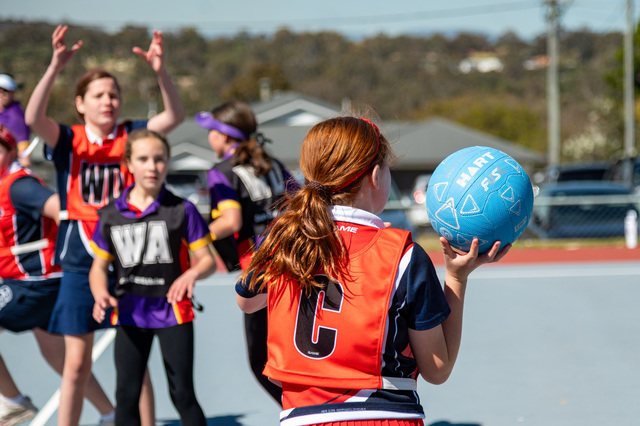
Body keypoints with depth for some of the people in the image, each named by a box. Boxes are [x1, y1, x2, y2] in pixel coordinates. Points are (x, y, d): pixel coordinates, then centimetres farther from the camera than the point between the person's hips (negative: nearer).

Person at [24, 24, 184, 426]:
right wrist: (56, 66, -32)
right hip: (81, 264, 0)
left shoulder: (131, 136, 2)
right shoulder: (68, 140, -1)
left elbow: (176, 115, -12)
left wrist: (161, 71, -28)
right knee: (77, 364, 5)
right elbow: (34, 117, -19)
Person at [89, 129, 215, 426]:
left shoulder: (181, 210, -4)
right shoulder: (111, 215, 3)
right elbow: (99, 266, 8)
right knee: (126, 395, 6)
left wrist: (192, 274, -26)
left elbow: (207, 260, -3)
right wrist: (101, 295, -12)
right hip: (130, 313, 3)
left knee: (182, 393, 0)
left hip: (172, 311, -3)